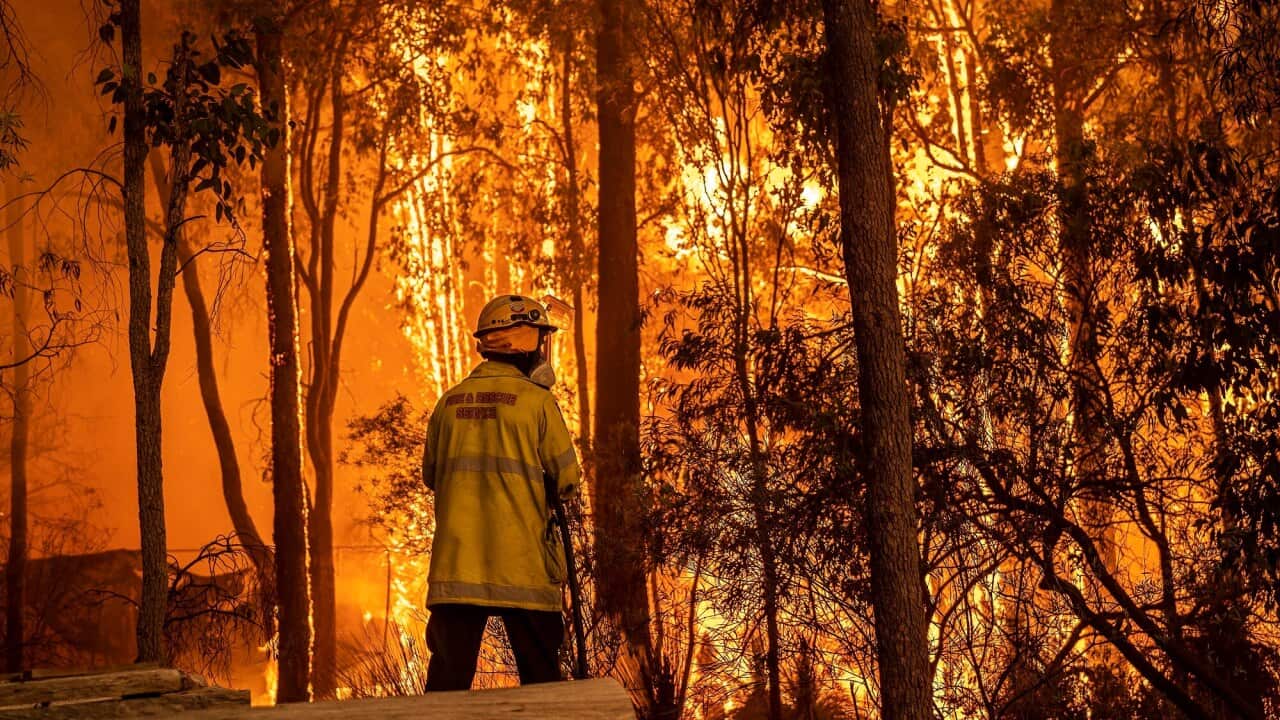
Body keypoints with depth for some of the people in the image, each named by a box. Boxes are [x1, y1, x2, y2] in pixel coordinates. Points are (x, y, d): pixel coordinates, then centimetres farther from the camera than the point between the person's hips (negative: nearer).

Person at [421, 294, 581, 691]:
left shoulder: (450, 401, 6)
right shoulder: (536, 400, -6)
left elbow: (431, 476, 14)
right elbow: (567, 479, -3)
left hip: (456, 561, 3)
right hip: (520, 566, -3)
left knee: (448, 673, 5)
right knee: (539, 675, 7)